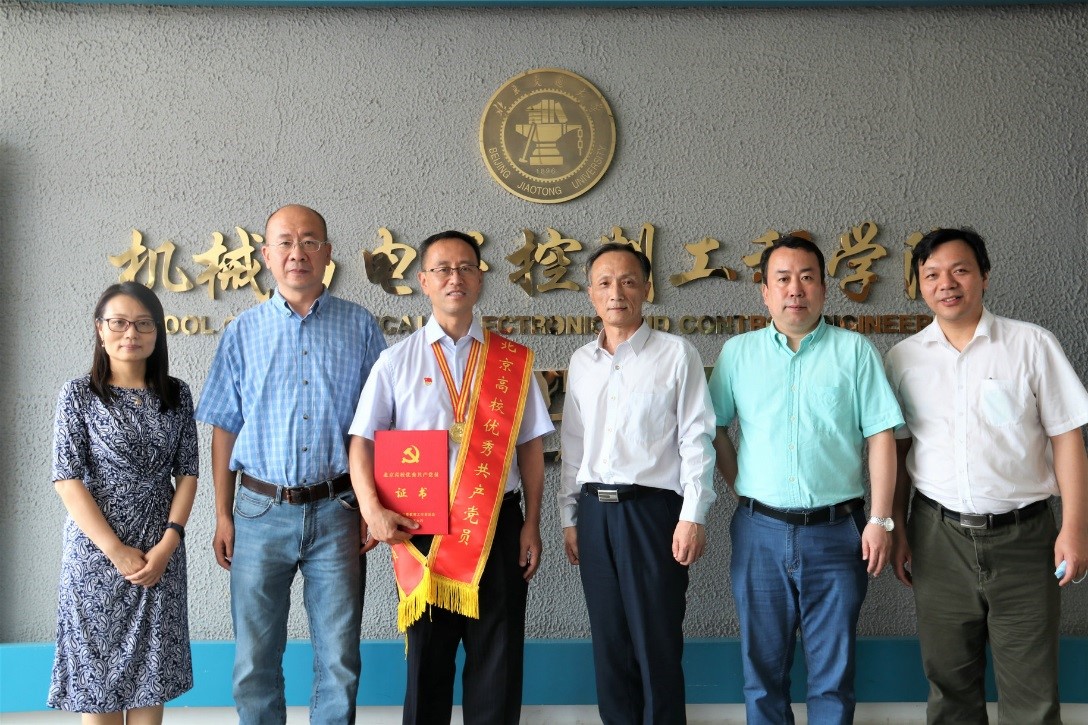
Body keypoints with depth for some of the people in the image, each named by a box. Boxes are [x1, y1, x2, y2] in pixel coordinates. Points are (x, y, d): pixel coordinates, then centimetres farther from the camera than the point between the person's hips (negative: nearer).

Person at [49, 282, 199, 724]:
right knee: (97, 666, 5)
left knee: (151, 667, 8)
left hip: (160, 552, 2)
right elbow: (67, 480, -9)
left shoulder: (176, 395, 4)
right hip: (95, 550, -2)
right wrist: (117, 550, -15)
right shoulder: (78, 395, -3)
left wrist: (167, 545, -10)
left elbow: (187, 473, 3)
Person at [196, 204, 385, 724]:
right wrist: (223, 516, 4)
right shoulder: (244, 331, 7)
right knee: (254, 661, 8)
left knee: (340, 661, 6)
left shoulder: (359, 327, 4)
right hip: (261, 512, 1)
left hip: (336, 511, 0)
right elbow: (224, 428, 8)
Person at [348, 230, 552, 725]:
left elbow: (530, 447, 6)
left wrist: (531, 526, 1)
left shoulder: (513, 362, 6)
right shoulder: (397, 362, 4)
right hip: (423, 530, 0)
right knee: (427, 661, 10)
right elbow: (363, 442, 1)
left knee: (498, 663, 6)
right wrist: (372, 509, -13)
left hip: (497, 526, 1)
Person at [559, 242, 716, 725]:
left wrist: (692, 517, -11)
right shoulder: (581, 362, 11)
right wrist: (569, 517, 13)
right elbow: (573, 446, 15)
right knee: (609, 643, 12)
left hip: (652, 509, -4)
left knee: (657, 645, 2)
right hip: (594, 511, 5)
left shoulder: (676, 354, -3)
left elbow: (696, 439, -6)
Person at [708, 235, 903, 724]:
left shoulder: (854, 350, 3)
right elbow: (714, 429, 11)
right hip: (760, 532, 1)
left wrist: (880, 519, -6)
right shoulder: (737, 352, 8)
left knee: (833, 670, 6)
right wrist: (742, 489, 2)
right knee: (762, 666, 10)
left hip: (836, 532, -1)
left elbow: (881, 438, 0)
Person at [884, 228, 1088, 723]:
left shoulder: (1031, 344, -3)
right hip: (938, 535, 2)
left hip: (1022, 534, -2)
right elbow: (896, 447, 9)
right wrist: (895, 529, 6)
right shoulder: (903, 358, 4)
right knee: (949, 682, 13)